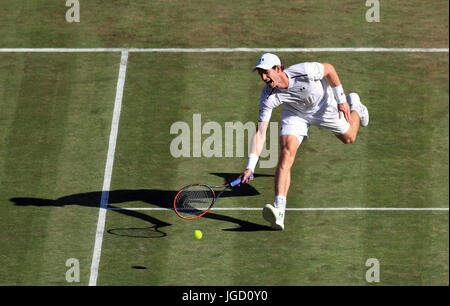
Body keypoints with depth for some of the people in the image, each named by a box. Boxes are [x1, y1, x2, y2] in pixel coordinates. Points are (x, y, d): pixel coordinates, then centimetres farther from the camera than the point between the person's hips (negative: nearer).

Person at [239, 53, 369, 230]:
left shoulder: (305, 71, -40)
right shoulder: (268, 97, -32)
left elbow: (329, 69, -18)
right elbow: (260, 133, -28)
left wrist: (341, 100, -11)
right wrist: (250, 167, -36)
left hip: (324, 106, 0)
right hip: (295, 114, 0)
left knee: (348, 138, 19)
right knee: (286, 153, -22)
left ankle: (354, 104, 53)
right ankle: (279, 211, -30)